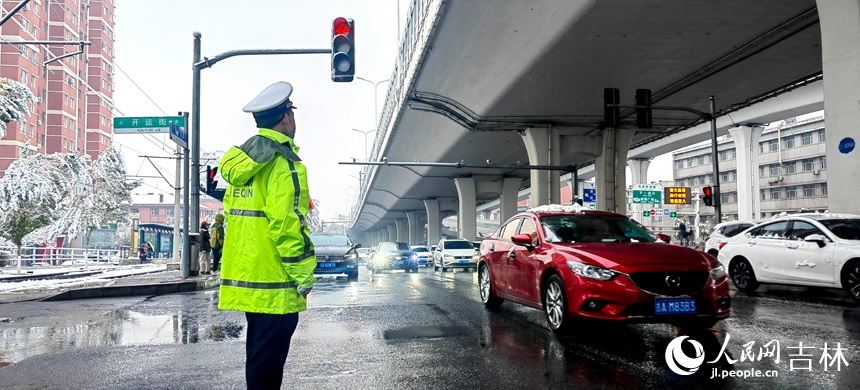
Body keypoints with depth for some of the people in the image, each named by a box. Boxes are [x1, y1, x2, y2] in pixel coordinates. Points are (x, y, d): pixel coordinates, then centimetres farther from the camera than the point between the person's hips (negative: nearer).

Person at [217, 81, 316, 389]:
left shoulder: (242, 161, 14)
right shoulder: (284, 162, -13)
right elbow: (286, 223, -21)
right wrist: (304, 275, -14)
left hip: (243, 278, 9)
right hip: (274, 284, -9)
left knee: (259, 350, 20)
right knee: (269, 360, -1)